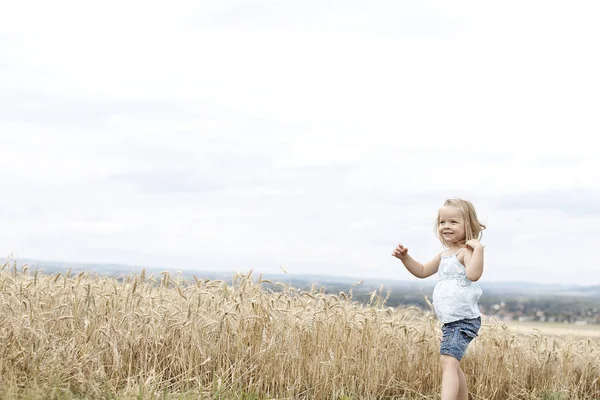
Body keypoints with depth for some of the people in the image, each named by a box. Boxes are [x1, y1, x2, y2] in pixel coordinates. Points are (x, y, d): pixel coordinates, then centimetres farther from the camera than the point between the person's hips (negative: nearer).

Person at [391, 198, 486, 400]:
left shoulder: (466, 251, -13)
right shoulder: (445, 254, 16)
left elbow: (473, 274, -32)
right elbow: (422, 271, 27)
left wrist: (478, 248, -34)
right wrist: (405, 257, 13)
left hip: (463, 321, -10)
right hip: (451, 321, 11)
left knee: (448, 362, -26)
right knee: (453, 366, 23)